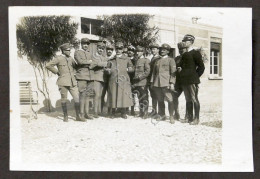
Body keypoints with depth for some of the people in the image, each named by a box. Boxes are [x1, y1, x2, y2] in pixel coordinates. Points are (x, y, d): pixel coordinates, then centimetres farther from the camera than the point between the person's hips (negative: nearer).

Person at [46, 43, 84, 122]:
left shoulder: (70, 58, 14)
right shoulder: (59, 58, -3)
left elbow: (75, 66, 34)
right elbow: (48, 65, -8)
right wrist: (57, 72, -4)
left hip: (72, 82, 5)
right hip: (63, 82, -5)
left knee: (77, 99, -2)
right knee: (64, 100, 3)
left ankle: (78, 116, 8)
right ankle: (65, 116, 16)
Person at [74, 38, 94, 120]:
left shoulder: (89, 53, 23)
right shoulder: (77, 52, 4)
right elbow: (80, 61, -12)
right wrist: (89, 62, -3)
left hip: (90, 76, 6)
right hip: (82, 76, -5)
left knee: (88, 95, 5)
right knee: (82, 95, -9)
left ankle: (86, 113, 9)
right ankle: (81, 113, -3)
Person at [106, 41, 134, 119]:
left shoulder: (126, 59, 12)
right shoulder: (111, 59, 14)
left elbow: (132, 68, 14)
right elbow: (107, 69, 18)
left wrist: (127, 69, -4)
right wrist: (108, 70, -4)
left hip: (124, 81, -1)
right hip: (113, 80, 1)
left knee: (124, 96, -4)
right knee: (113, 97, 0)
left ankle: (123, 113, 8)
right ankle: (113, 113, 13)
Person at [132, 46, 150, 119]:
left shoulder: (146, 60, -1)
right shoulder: (135, 60, 18)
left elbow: (147, 71, -9)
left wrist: (140, 76, -18)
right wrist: (134, 79, 11)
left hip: (143, 82, -6)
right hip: (136, 82, 6)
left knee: (144, 98, -4)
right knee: (140, 98, 10)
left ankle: (145, 114, 0)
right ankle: (141, 113, 17)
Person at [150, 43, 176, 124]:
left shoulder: (171, 60, 6)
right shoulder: (157, 61, 20)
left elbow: (173, 72, -2)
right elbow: (154, 72, 22)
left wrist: (172, 83, -11)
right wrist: (152, 82, 13)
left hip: (166, 83, -5)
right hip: (157, 83, 5)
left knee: (170, 100, -7)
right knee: (160, 100, 8)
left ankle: (171, 116, 0)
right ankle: (161, 115, 18)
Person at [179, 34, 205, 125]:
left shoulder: (195, 53, -3)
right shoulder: (184, 54, 18)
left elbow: (201, 67, -4)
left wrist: (195, 76, -4)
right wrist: (180, 69, 8)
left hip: (192, 80, -7)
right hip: (184, 80, 7)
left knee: (194, 99, -5)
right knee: (188, 100, 10)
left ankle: (196, 119, 1)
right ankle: (190, 118, 17)